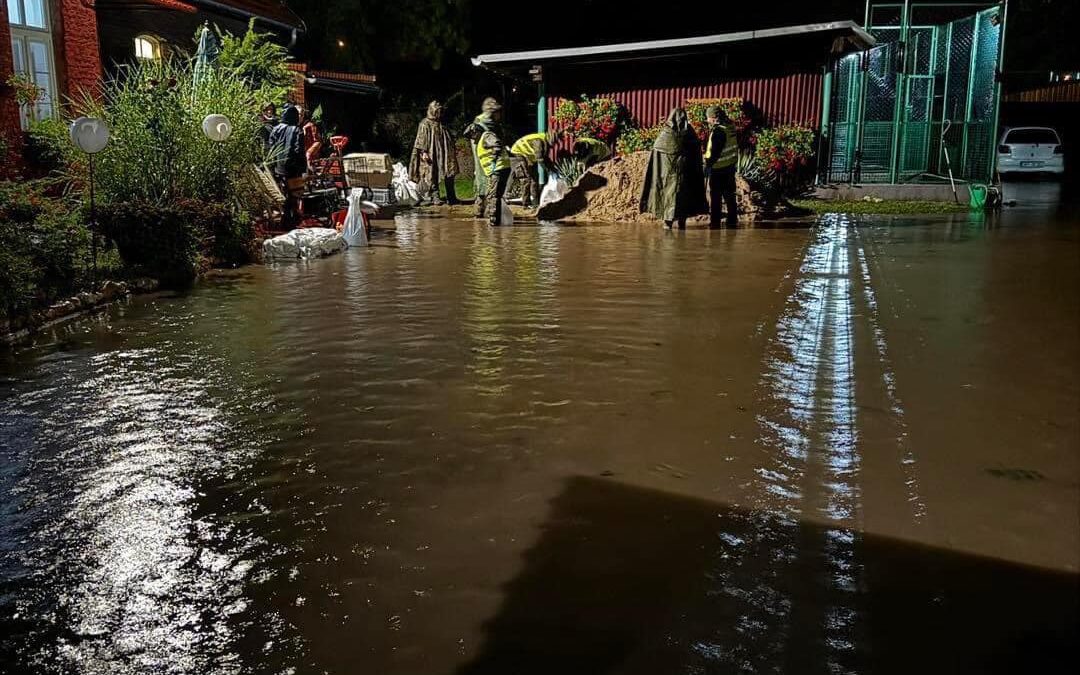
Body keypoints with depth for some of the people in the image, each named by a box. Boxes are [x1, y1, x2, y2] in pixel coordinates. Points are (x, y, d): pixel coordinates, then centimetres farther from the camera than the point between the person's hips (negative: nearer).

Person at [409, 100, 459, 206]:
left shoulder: (441, 124, 16)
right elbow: (422, 139, -9)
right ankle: (434, 197, 2)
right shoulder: (425, 124, -4)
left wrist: (453, 151, 23)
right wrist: (424, 152, -18)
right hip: (430, 154, -6)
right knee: (431, 175, -4)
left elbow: (449, 140, 23)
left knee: (450, 174, 2)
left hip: (443, 154, 7)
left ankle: (451, 197, 6)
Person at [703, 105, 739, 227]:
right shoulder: (730, 127, 6)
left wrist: (707, 165, -14)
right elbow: (734, 147, 13)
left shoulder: (718, 131, -20)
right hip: (730, 166, 9)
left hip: (718, 168, -9)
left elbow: (714, 152, -22)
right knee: (729, 195, 16)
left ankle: (715, 222, 4)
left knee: (715, 197, 0)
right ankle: (732, 220, 23)